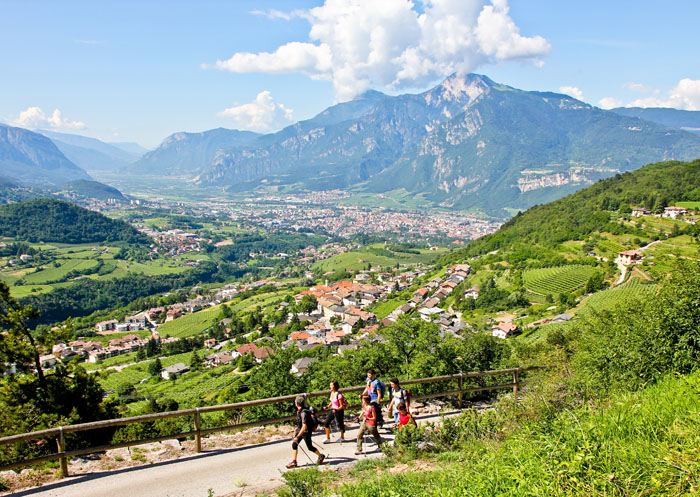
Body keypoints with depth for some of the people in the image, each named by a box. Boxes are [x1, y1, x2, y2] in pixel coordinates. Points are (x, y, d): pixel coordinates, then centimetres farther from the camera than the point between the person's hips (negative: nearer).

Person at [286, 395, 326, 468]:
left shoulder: (303, 413, -31)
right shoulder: (299, 410, -2)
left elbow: (304, 427, -33)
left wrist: (297, 437, -33)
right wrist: (296, 430, 25)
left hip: (306, 432, -8)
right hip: (300, 430, 8)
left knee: (310, 447, 8)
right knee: (294, 444, 1)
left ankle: (321, 456, 32)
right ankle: (294, 462, 8)